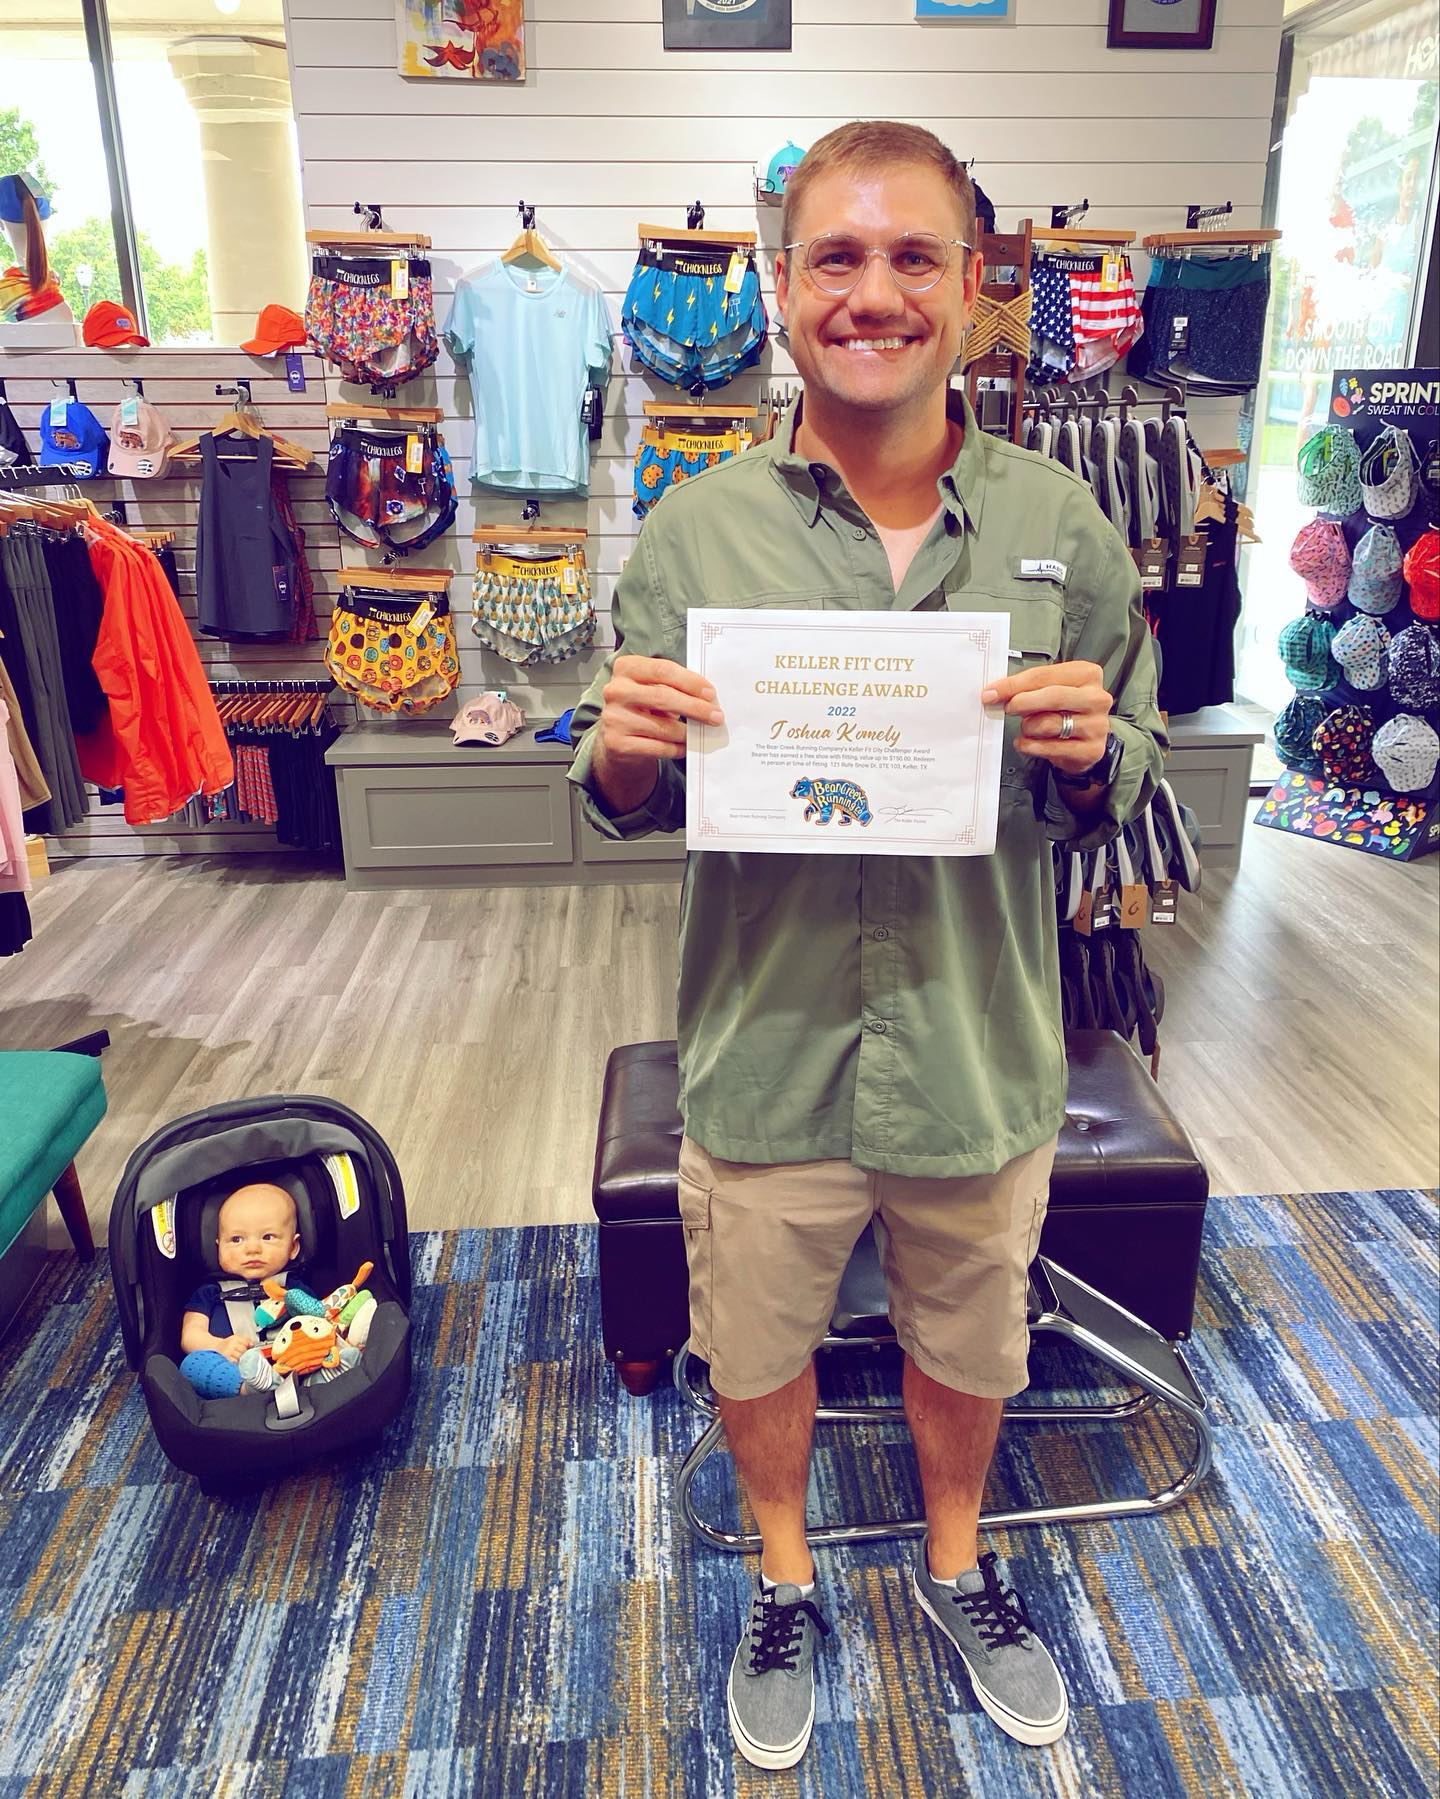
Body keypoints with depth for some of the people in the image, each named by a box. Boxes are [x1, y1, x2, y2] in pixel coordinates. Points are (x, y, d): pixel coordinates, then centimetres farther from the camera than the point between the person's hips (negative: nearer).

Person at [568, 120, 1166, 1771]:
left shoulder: (1061, 531, -5)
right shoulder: (695, 535, -7)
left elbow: (1121, 797, 3)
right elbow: (630, 808, -1)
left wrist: (1089, 755, -20)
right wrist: (621, 754, -23)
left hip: (983, 1060, 1)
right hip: (766, 1058, 0)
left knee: (967, 1346, 24)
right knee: (758, 1351, 20)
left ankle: (955, 1564, 56)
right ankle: (785, 1577, 53)